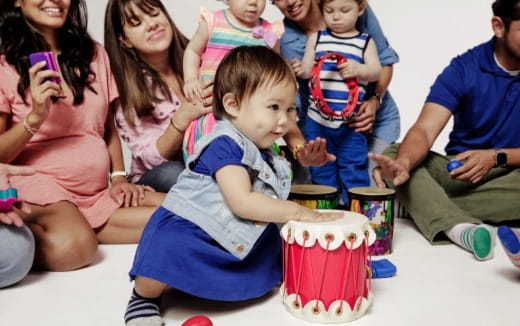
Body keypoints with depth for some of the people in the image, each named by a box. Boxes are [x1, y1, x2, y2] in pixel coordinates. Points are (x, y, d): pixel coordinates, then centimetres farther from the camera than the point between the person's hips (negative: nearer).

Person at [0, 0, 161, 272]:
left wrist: (119, 177, 4)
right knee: (71, 247, -37)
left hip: (98, 191, 6)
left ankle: (81, 225, -3)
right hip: (39, 187, -5)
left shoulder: (93, 54, 12)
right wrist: (34, 117, -19)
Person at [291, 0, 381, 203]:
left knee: (354, 169, 2)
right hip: (317, 120, 2)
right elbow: (307, 70, 7)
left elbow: (376, 72, -3)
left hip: (351, 122, -2)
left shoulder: (365, 42, 4)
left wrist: (359, 69, -24)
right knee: (320, 169, 12)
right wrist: (300, 69, -17)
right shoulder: (316, 38, 8)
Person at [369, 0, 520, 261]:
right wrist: (403, 163, -42)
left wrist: (496, 156, -22)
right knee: (394, 153, -24)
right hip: (461, 169, 1)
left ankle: (430, 206, -25)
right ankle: (459, 227, -45)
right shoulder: (464, 68, -8)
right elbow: (425, 130, -21)